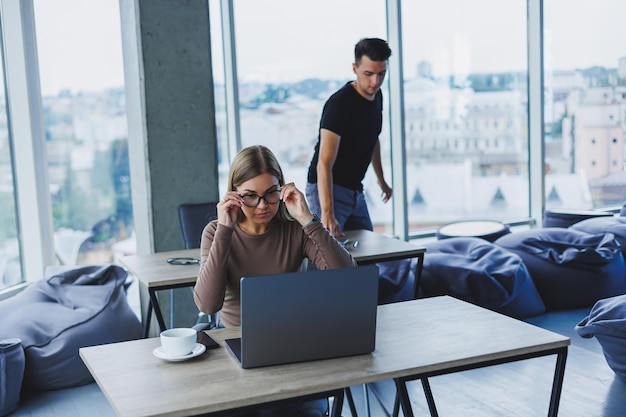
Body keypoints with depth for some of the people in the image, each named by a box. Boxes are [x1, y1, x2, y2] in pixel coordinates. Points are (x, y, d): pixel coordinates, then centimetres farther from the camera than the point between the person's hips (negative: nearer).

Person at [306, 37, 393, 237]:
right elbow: (324, 162, -34)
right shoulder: (339, 103, -24)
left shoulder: (376, 96, 2)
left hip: (354, 191, 8)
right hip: (327, 189, -8)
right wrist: (327, 212, -44)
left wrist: (381, 180, 29)